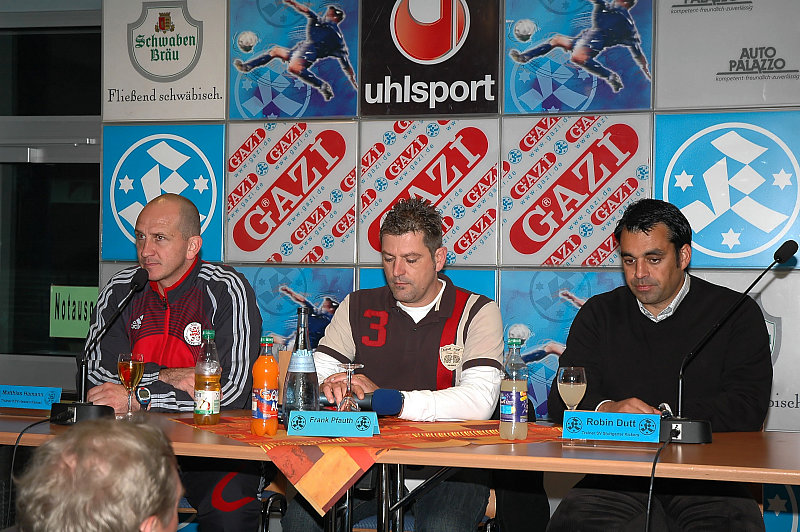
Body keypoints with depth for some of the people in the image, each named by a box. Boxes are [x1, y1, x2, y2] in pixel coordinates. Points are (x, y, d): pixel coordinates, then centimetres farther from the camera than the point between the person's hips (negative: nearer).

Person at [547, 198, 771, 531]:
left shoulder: (736, 313, 8)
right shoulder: (599, 314, 17)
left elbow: (748, 407, -4)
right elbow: (561, 400, 7)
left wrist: (661, 417, -14)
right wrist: (606, 409, -16)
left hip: (705, 476, -2)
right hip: (616, 483, 3)